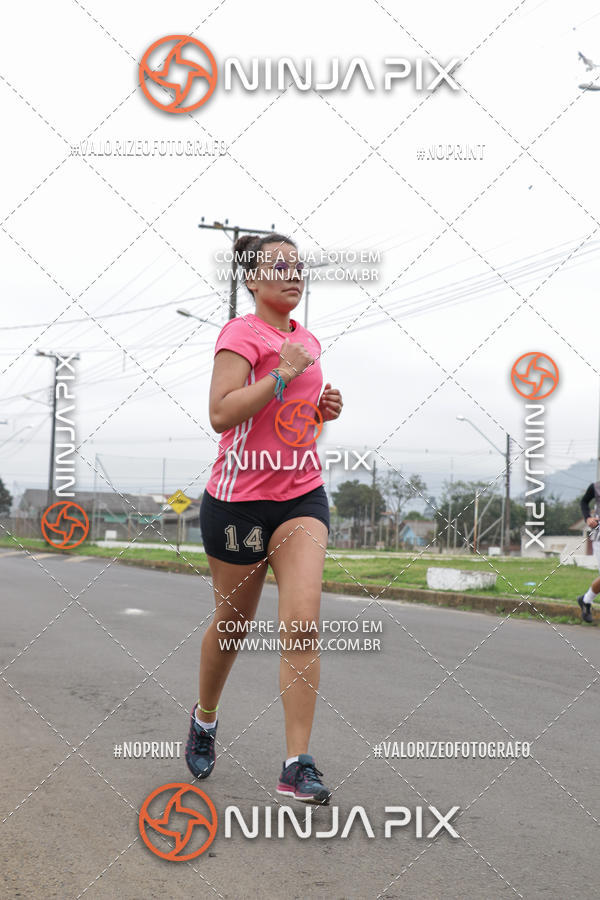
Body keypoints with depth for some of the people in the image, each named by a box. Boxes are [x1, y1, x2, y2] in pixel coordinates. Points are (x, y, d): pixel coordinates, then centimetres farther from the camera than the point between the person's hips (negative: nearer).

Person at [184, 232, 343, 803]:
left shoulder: (309, 342, 14)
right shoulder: (241, 333, -8)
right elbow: (221, 413, -20)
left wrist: (324, 410, 9)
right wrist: (283, 375, -22)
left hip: (302, 496, 5)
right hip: (239, 498, -5)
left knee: (303, 620, -12)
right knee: (232, 624, 11)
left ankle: (297, 765, -11)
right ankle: (204, 717, 40)